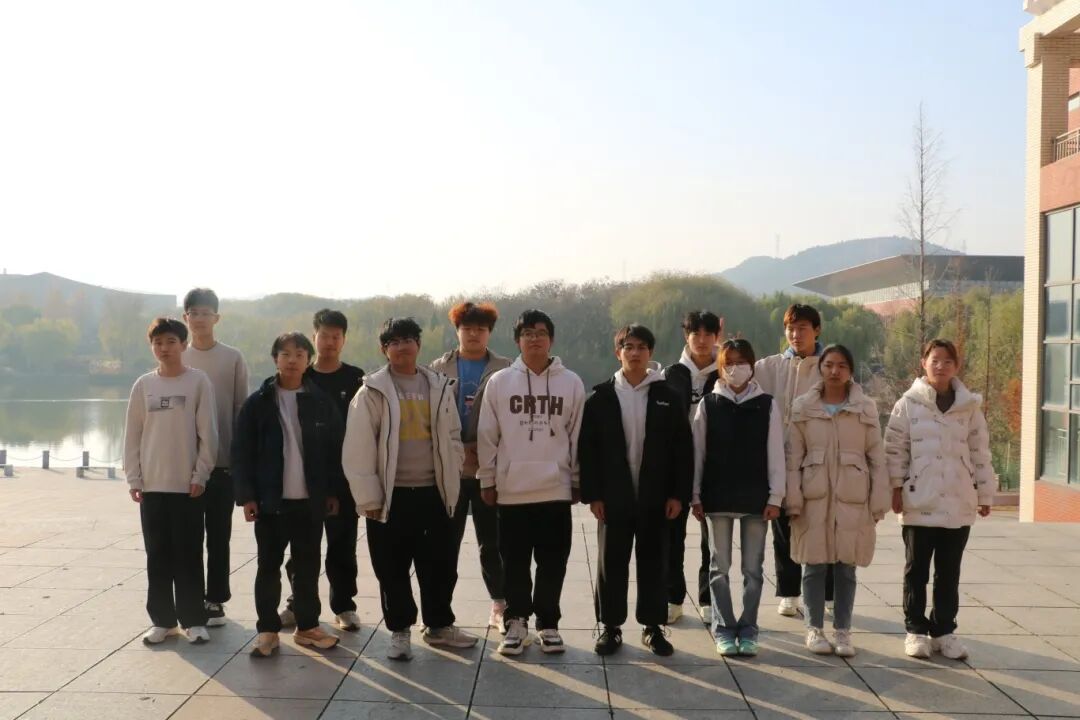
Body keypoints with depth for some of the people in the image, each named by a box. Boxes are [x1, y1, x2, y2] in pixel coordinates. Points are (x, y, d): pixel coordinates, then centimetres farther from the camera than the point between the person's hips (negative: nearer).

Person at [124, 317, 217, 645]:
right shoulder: (143, 385, 5)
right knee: (158, 555, 8)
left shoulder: (198, 381, -4)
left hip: (187, 483, -3)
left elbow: (208, 433, -4)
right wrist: (133, 478, 1)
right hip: (151, 484, 3)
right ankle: (162, 619, 17)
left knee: (188, 554, 2)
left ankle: (193, 619, 10)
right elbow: (132, 435, 7)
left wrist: (200, 476, -8)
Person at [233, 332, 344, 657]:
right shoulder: (257, 403, -3)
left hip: (310, 500, 2)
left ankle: (307, 626, 22)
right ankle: (268, 629, 16)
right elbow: (242, 453, -3)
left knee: (308, 566, 11)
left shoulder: (322, 402, 2)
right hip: (270, 500, -2)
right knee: (269, 566, 7)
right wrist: (246, 495, -9)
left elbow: (335, 449, 6)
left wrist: (334, 491, 4)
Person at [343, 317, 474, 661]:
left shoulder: (439, 386, 6)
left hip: (433, 493, 3)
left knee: (439, 565, 11)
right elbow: (359, 449, -9)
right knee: (393, 569, 7)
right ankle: (400, 631, 22)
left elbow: (452, 438, 11)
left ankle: (439, 625, 28)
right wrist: (369, 497, -11)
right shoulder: (373, 391, -6)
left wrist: (450, 482, 5)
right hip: (392, 495, -3)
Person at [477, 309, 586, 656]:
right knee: (515, 562, 8)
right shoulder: (499, 381, 0)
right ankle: (517, 621, 22)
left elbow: (578, 436, 5)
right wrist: (487, 480, 2)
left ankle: (548, 622, 22)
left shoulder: (571, 383, 1)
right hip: (512, 488, 0)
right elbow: (487, 436, 3)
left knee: (552, 562, 8)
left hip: (556, 488, 0)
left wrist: (577, 481, 6)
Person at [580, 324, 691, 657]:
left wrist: (678, 493, -5)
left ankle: (653, 626, 20)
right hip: (614, 496, 0)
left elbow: (682, 448, 1)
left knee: (653, 561, 8)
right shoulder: (601, 397, 1)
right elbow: (587, 448, 0)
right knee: (612, 561, 6)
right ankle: (610, 626, 18)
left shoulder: (667, 396, 2)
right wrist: (592, 494, -6)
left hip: (655, 496, 0)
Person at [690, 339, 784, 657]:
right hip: (718, 497, 0)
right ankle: (723, 629, 15)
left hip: (756, 498, 0)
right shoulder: (708, 404, 1)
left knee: (753, 568, 6)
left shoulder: (767, 405, 1)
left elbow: (776, 454, 1)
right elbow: (698, 452, 3)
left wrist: (775, 497, -4)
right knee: (720, 566, 6)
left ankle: (748, 630, 16)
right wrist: (695, 496, 0)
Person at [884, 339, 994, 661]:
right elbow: (895, 449, -2)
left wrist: (985, 494, 6)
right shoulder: (908, 404, -3)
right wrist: (896, 488, -7)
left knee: (949, 573, 10)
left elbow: (980, 454, 7)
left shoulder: (970, 407, 4)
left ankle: (944, 631, 20)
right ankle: (916, 630, 16)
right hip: (919, 502, -2)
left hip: (959, 503, 2)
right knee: (916, 570, 6)